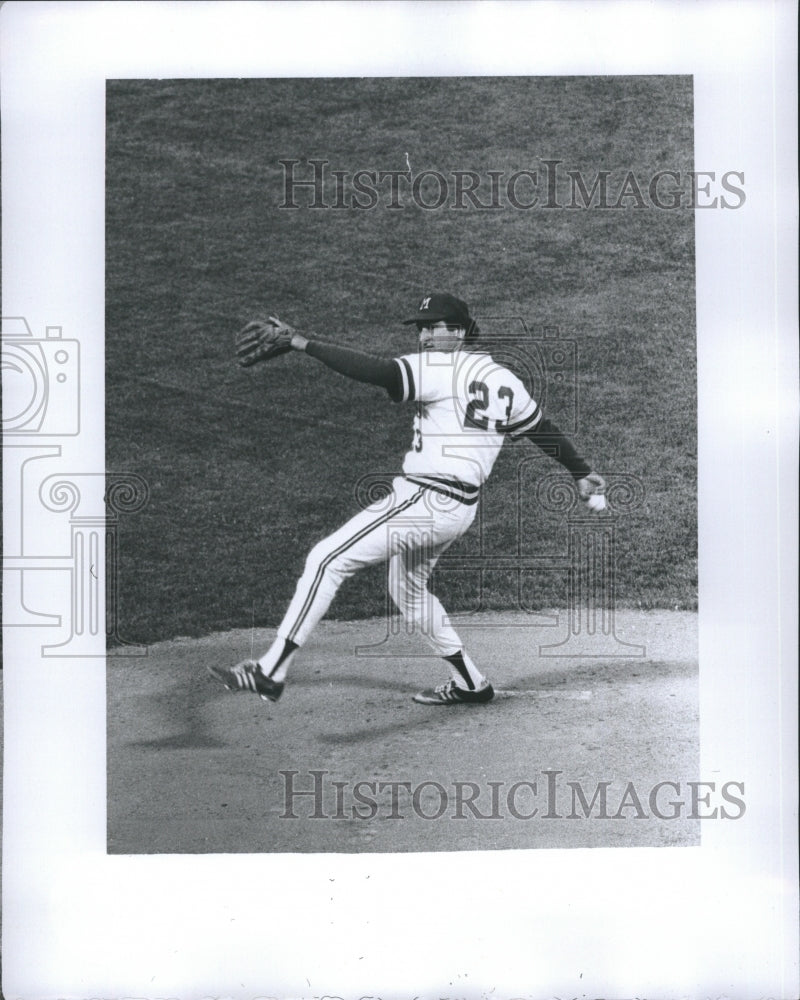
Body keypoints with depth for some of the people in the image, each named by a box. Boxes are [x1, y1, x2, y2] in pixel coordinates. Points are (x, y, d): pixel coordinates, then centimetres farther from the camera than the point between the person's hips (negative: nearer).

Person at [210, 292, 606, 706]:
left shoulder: (440, 368, -11)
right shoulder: (503, 379, 13)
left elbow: (376, 371, -24)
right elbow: (542, 427, 22)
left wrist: (302, 343, -24)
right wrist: (581, 472, 35)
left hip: (424, 500, -9)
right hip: (460, 507, 9)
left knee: (326, 560, -10)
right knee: (407, 590, 28)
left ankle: (271, 671, -16)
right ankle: (470, 683, 33)